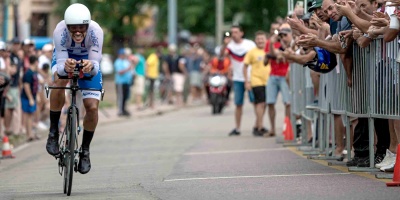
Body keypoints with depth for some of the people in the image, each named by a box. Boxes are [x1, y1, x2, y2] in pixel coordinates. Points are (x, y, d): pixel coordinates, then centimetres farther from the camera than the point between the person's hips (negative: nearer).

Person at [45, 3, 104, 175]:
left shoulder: (96, 31, -37)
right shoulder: (60, 31, -37)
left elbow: (96, 65, -36)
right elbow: (60, 63, -37)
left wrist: (91, 66, -60)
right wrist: (65, 66, -61)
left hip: (88, 59, 1)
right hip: (65, 56, -1)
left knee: (92, 107, -12)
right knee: (60, 80, -35)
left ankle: (85, 150, 13)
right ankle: (53, 132, -18)